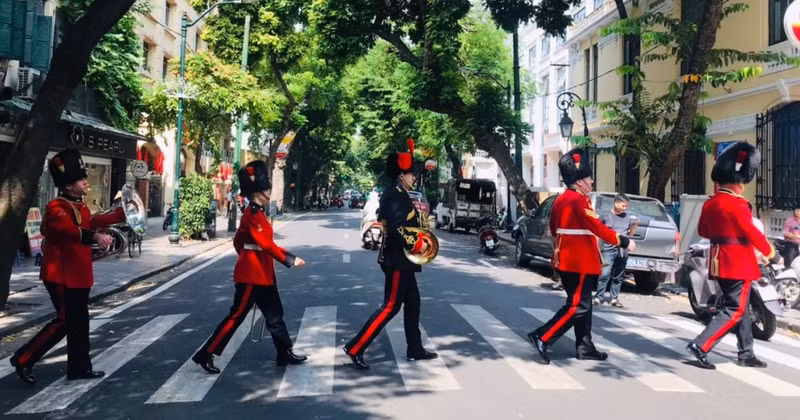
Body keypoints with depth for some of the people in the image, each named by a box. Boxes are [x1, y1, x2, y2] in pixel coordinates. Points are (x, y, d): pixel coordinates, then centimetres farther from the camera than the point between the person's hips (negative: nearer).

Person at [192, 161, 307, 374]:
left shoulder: (256, 213, 12)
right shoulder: (254, 215, -18)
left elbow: (238, 241, 21)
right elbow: (266, 244, -27)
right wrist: (289, 259, -27)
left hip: (262, 274, 10)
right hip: (252, 275, -10)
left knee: (274, 314, 14)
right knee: (236, 316, -3)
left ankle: (285, 354, 23)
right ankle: (205, 355, 6)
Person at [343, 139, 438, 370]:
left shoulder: (398, 195, 14)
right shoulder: (395, 196, -17)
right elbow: (396, 228, -27)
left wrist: (419, 238, 9)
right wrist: (417, 244, -18)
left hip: (400, 259, 11)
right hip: (397, 260, -11)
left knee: (412, 303, 15)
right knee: (391, 306, -7)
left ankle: (415, 349, 24)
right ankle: (355, 348, -3)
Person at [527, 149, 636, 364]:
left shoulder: (561, 199, 12)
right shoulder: (579, 200, -17)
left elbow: (554, 228, 20)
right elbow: (598, 228, -21)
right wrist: (624, 242, -14)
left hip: (567, 259, 10)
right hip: (580, 262, -10)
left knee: (582, 304, 14)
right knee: (578, 306, -6)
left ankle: (584, 348, 19)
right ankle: (542, 337, -9)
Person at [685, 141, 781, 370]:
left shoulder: (709, 203, 8)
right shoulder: (737, 204, -17)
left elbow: (703, 230, 19)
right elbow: (752, 233, -18)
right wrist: (773, 254, -6)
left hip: (720, 262, 9)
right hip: (739, 264, -9)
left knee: (741, 307, 17)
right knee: (735, 310, -5)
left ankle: (746, 354, 24)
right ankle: (700, 346, -13)